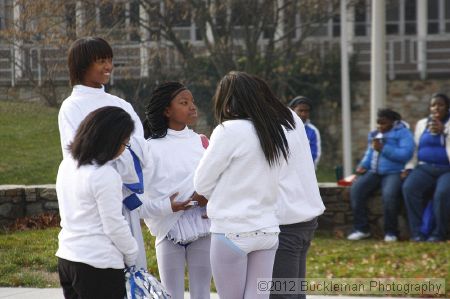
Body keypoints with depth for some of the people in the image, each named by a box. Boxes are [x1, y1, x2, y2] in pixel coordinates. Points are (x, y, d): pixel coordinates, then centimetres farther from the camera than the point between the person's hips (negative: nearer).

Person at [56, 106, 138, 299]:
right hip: (99, 264, -8)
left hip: (66, 259, 8)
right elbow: (115, 226, -16)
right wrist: (132, 256, 1)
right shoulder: (105, 175, -19)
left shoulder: (67, 164, 7)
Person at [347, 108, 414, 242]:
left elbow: (406, 154, -13)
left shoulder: (402, 133, 0)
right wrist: (363, 165, 6)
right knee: (356, 189, -21)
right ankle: (361, 229, -16)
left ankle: (390, 232, -19)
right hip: (373, 171, 6)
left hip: (393, 172, -6)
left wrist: (382, 148, -15)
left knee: (389, 194, -36)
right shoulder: (374, 134, 23)